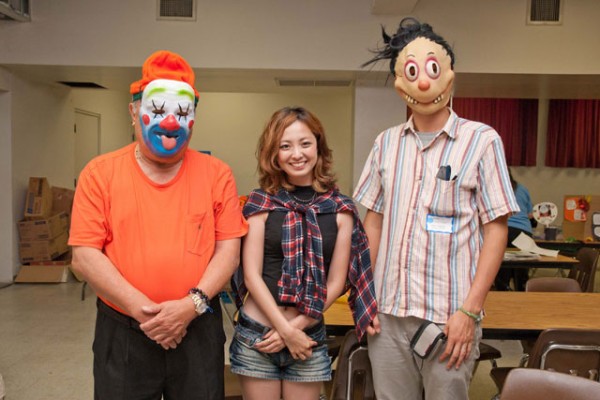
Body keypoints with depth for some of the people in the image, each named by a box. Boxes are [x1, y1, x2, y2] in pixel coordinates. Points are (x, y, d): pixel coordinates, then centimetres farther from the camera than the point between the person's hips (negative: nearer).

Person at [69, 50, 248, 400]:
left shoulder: (216, 174, 0)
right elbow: (85, 255, -6)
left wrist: (192, 303, -15)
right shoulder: (100, 173, -2)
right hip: (122, 332, 0)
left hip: (198, 330, 1)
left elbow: (229, 249, -2)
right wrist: (142, 309, -15)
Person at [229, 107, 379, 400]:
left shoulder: (340, 209, -1)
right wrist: (285, 329, -11)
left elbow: (335, 282, -1)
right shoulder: (260, 203, -4)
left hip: (309, 336, 1)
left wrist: (295, 328, -8)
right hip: (255, 336, -1)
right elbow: (251, 274, -7)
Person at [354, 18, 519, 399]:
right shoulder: (386, 143, 7)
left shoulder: (481, 140, -4)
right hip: (387, 312, 4)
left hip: (449, 316, -3)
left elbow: (496, 230, -6)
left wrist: (470, 310, -12)